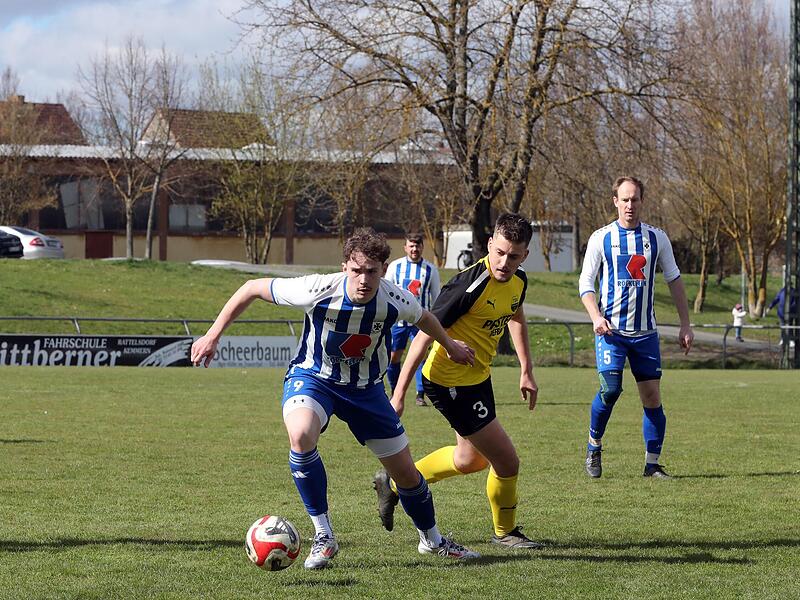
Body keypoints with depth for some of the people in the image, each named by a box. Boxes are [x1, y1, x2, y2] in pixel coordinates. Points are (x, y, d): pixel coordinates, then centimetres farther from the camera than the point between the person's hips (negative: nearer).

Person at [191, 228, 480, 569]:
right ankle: (323, 537, -20)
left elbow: (423, 318, 6)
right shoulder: (318, 291, -29)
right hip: (312, 378, -3)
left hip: (366, 387, 3)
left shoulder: (395, 301, -21)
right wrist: (213, 336, -16)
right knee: (301, 436, -36)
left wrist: (450, 345, 24)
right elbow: (252, 289, -16)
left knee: (406, 474, 6)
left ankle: (432, 540, 38)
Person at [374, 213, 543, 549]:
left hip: (478, 377, 9)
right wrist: (399, 394, -25)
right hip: (449, 382, -9)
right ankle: (505, 532, 20)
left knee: (470, 459, 26)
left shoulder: (518, 281, -4)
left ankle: (393, 484, 43)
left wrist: (526, 370, 17)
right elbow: (425, 335, -26)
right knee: (507, 461, -5)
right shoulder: (469, 285, -29)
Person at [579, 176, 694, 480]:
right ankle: (593, 446, 6)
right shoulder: (601, 238, 0)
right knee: (610, 389, -17)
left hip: (646, 332, 2)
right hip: (611, 329, -2)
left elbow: (674, 280, 13)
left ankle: (652, 464, 7)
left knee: (652, 396, -2)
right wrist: (596, 316, -15)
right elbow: (585, 283, 2)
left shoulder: (657, 238, 6)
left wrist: (685, 325, 9)